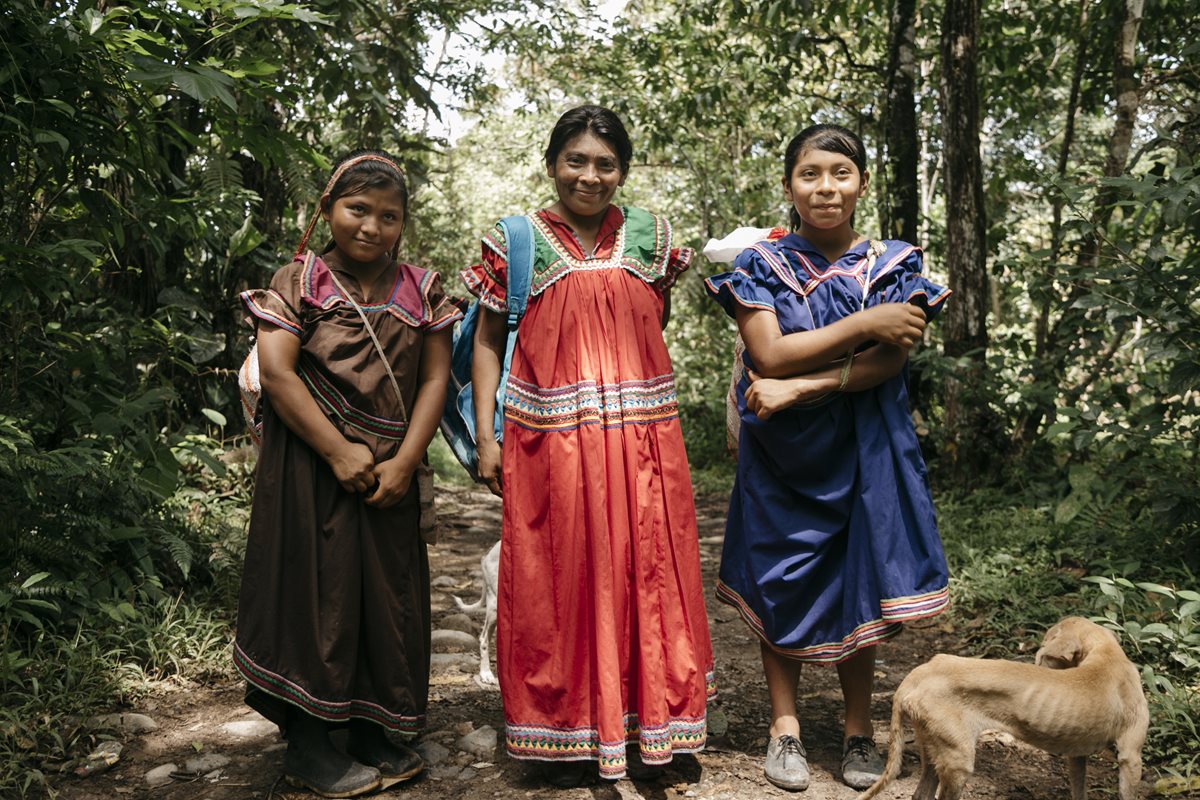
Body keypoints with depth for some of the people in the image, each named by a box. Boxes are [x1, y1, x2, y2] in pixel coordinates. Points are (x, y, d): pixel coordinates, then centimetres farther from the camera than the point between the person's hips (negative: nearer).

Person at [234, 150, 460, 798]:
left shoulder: (420, 291, 7)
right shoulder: (299, 282, -2)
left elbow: (434, 378, 1)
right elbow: (276, 372, -12)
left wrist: (403, 462, -10)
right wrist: (339, 452, -18)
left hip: (390, 472, 4)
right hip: (312, 465, -4)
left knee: (385, 592, 9)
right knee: (316, 584, 0)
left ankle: (367, 728, 25)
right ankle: (305, 742, 14)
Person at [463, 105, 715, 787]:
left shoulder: (649, 237, 9)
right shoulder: (519, 241, 2)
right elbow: (488, 340, 5)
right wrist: (486, 436, -2)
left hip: (641, 438, 2)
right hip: (551, 442, -2)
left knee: (646, 571, 6)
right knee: (561, 580, 5)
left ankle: (649, 721, 23)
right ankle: (569, 732, 20)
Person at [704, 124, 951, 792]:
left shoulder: (894, 266, 2)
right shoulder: (761, 265, 0)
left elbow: (891, 360, -10)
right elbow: (770, 355, -12)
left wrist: (801, 387, -18)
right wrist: (864, 323, -15)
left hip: (863, 453, 1)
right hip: (780, 454, 0)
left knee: (858, 584, 6)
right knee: (781, 584, 5)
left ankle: (860, 727, 21)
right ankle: (786, 725, 18)